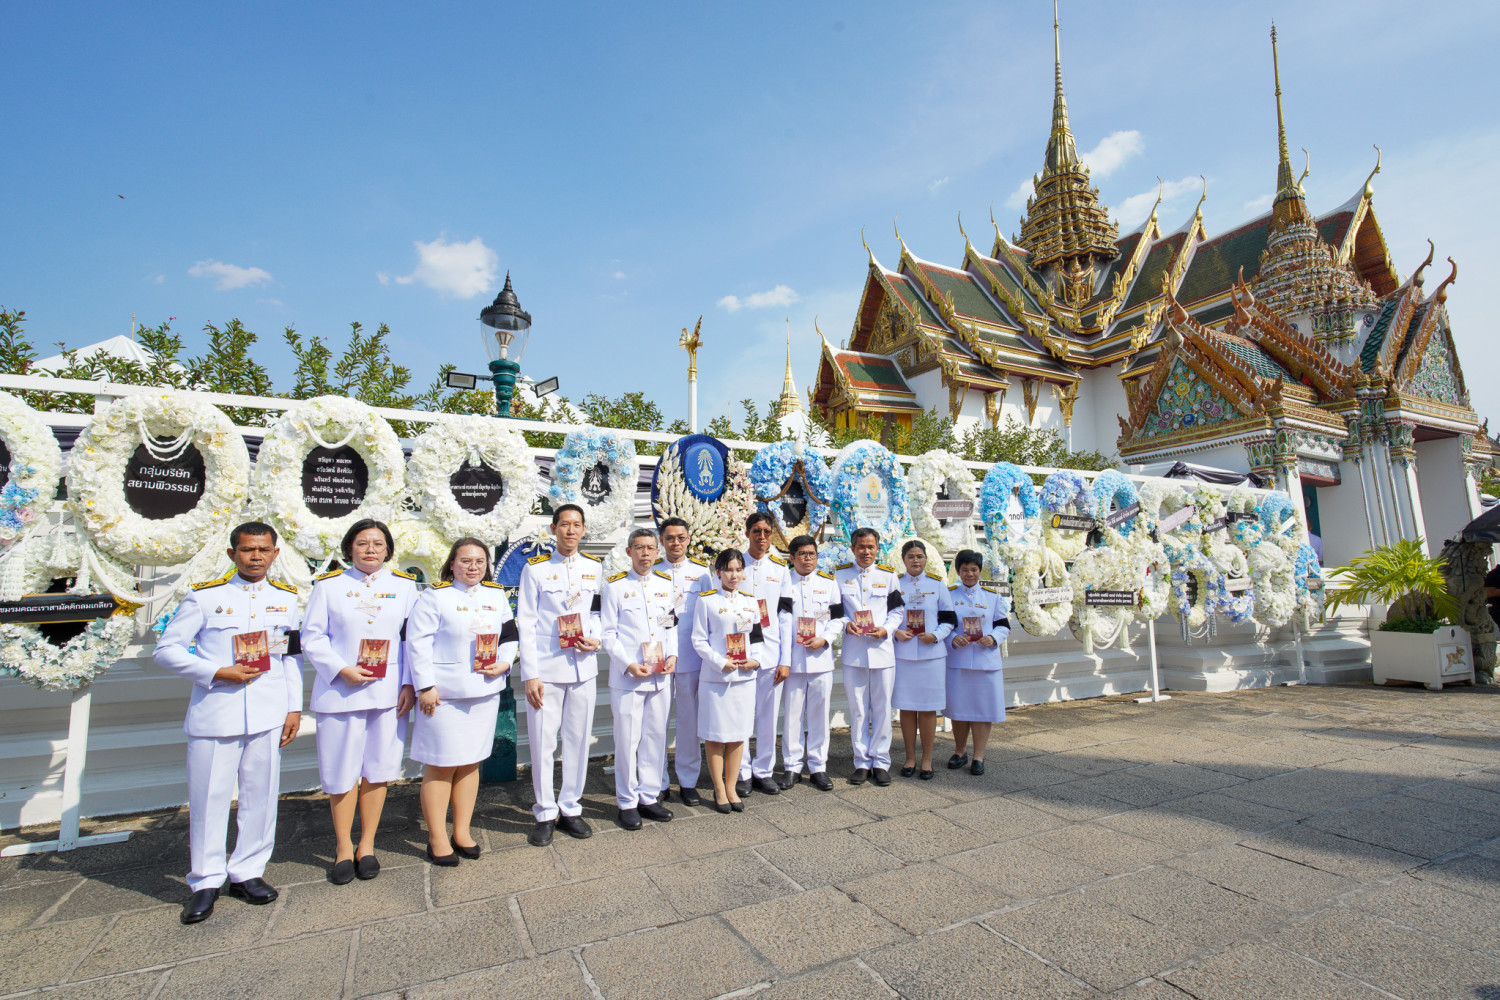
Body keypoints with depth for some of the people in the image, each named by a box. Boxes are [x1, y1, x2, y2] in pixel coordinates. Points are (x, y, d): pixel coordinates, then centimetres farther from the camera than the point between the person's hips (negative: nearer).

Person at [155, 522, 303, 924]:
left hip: (268, 716, 2)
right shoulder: (204, 596, 0)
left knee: (261, 796, 8)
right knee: (208, 799, 5)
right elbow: (166, 650, 1)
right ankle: (206, 881, 23)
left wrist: (294, 707, 7)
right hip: (214, 714, -2)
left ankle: (246, 872, 25)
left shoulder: (286, 598, 9)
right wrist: (217, 672, -13)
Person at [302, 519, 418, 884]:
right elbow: (312, 636, 1)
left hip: (388, 692, 1)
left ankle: (367, 844, 24)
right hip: (340, 691, -1)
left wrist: (409, 684, -3)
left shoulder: (405, 586, 7)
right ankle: (343, 847, 24)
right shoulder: (328, 585, 4)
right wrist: (341, 670, -13)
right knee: (341, 772, 6)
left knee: (376, 770, 9)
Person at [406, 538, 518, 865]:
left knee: (470, 762, 13)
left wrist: (503, 664, -2)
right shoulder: (435, 596, -6)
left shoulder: (496, 595, 9)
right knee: (441, 765, 1)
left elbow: (510, 635, 15)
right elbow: (417, 642, -9)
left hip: (485, 692, 5)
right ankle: (437, 839, 16)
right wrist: (425, 687, -13)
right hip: (444, 694, -5)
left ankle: (462, 832, 26)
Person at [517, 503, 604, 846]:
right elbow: (526, 624, -4)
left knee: (578, 738, 9)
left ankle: (570, 808, 25)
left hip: (583, 667, 3)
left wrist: (596, 639, -4)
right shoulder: (535, 568, -2)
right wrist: (530, 675, -9)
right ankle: (545, 814, 19)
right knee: (542, 742, 2)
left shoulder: (594, 568, 8)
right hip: (546, 669, -3)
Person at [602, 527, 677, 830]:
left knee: (656, 737, 11)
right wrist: (628, 664, -13)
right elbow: (608, 633, -4)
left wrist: (673, 655, -2)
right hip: (627, 677, -4)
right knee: (627, 740, 3)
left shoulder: (666, 584, 10)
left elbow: (672, 625, 14)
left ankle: (649, 797, 26)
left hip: (661, 676, 4)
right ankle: (627, 802, 18)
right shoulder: (615, 586, -2)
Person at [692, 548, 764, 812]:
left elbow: (757, 637, 14)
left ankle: (731, 787, 23)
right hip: (715, 678, -4)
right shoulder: (706, 601, -3)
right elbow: (699, 640, -5)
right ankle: (719, 789, 19)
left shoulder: (750, 603, 10)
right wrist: (721, 663, -15)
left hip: (745, 677, 4)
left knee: (738, 735, 10)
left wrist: (755, 660, -4)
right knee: (715, 735, 3)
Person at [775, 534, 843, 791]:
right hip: (793, 659, -1)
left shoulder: (828, 582, 7)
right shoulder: (784, 583, 1)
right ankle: (792, 767, 19)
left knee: (819, 714, 7)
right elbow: (784, 623, -4)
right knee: (792, 714, 4)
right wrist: (783, 661, -9)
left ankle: (818, 767, 20)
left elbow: (838, 618, 8)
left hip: (821, 658, 1)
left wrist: (824, 639, -10)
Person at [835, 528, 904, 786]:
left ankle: (880, 762, 18)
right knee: (857, 709, 6)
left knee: (882, 708, 5)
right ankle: (862, 762, 18)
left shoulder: (888, 576, 6)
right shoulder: (840, 575, 5)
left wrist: (886, 629, -9)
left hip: (882, 650, 0)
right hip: (853, 651, 0)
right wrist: (846, 625, -10)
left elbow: (897, 611, 8)